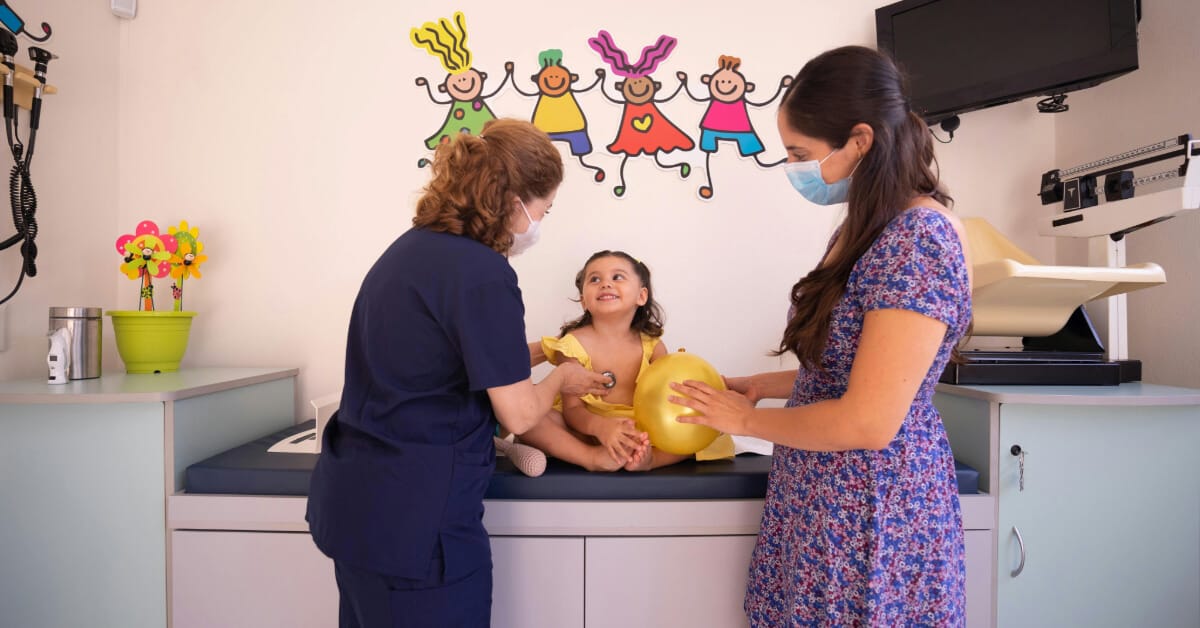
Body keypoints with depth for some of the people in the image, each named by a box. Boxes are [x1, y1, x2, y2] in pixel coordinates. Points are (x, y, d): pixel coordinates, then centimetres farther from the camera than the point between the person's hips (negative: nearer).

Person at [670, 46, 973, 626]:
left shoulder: (920, 237, -21)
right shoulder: (868, 226, 8)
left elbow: (868, 422, -24)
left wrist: (747, 420, -12)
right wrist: (760, 385, 10)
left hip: (869, 513, -8)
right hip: (826, 499, 8)